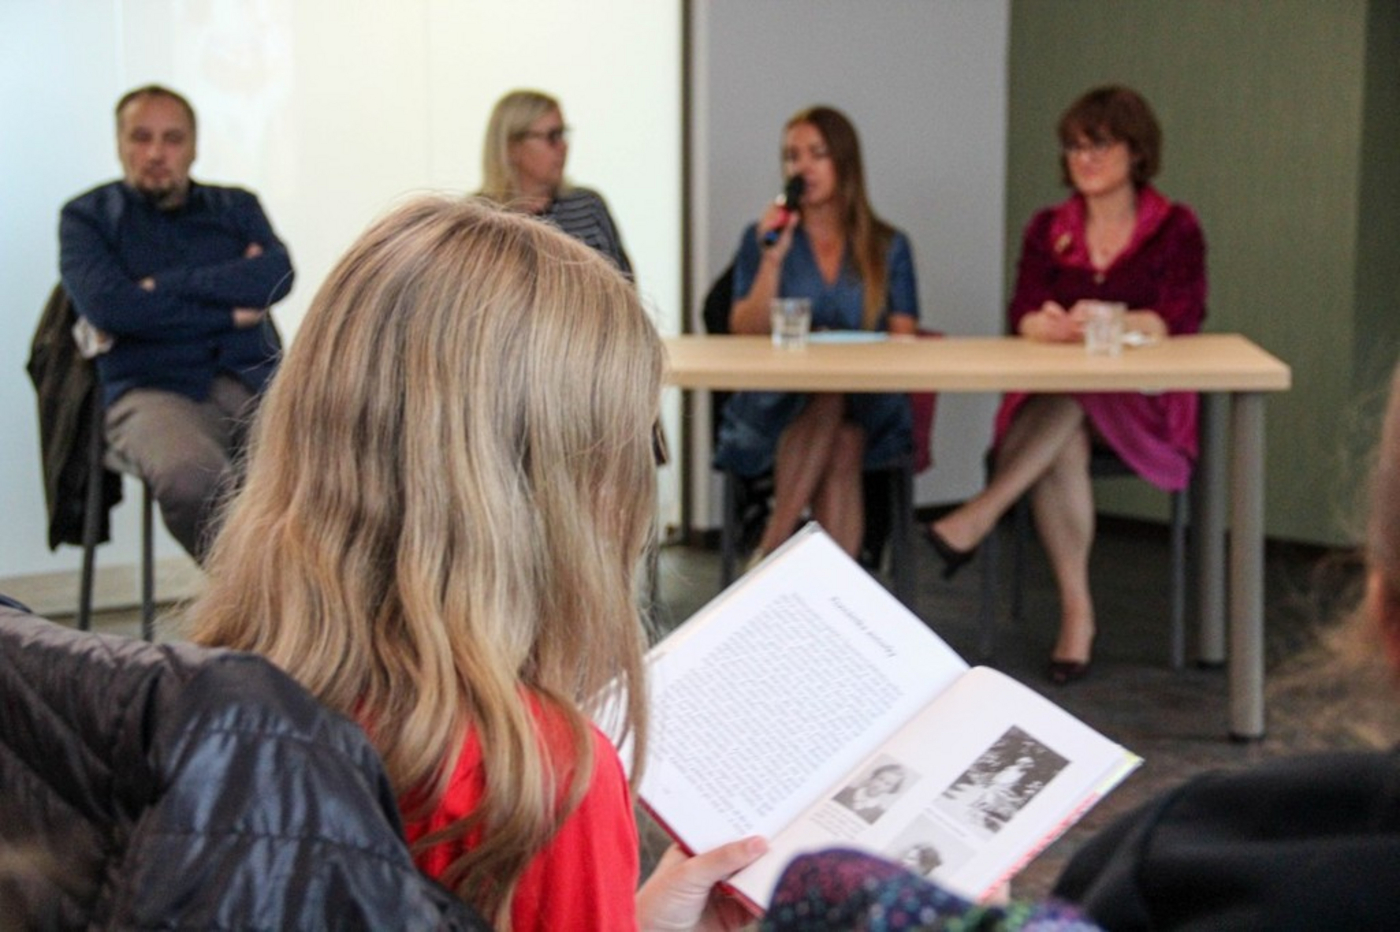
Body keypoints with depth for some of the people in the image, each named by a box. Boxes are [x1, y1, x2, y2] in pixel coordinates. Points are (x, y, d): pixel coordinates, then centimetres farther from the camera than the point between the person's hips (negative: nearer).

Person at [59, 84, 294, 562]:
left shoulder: (236, 207, 21)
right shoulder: (87, 217, 14)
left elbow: (277, 276, -1)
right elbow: (107, 305, -6)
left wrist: (161, 286, -4)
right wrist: (229, 312, -3)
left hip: (254, 379, 3)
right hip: (153, 390, -2)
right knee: (189, 477, -38)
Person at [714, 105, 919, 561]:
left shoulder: (888, 246, 15)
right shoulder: (762, 237, 13)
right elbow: (745, 335, 3)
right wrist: (773, 259, -8)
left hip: (866, 412, 1)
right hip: (776, 407, -1)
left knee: (844, 444, -35)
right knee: (825, 401, -36)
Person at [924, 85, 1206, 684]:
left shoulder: (1175, 228, 6)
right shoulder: (1048, 229, 15)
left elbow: (1181, 320, -9)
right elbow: (1023, 314, 0)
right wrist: (1048, 324, -26)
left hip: (1142, 408, -2)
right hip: (1049, 402, 2)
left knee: (1073, 392, -37)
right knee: (1062, 448, -35)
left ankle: (980, 516, -36)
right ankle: (1076, 613, -30)